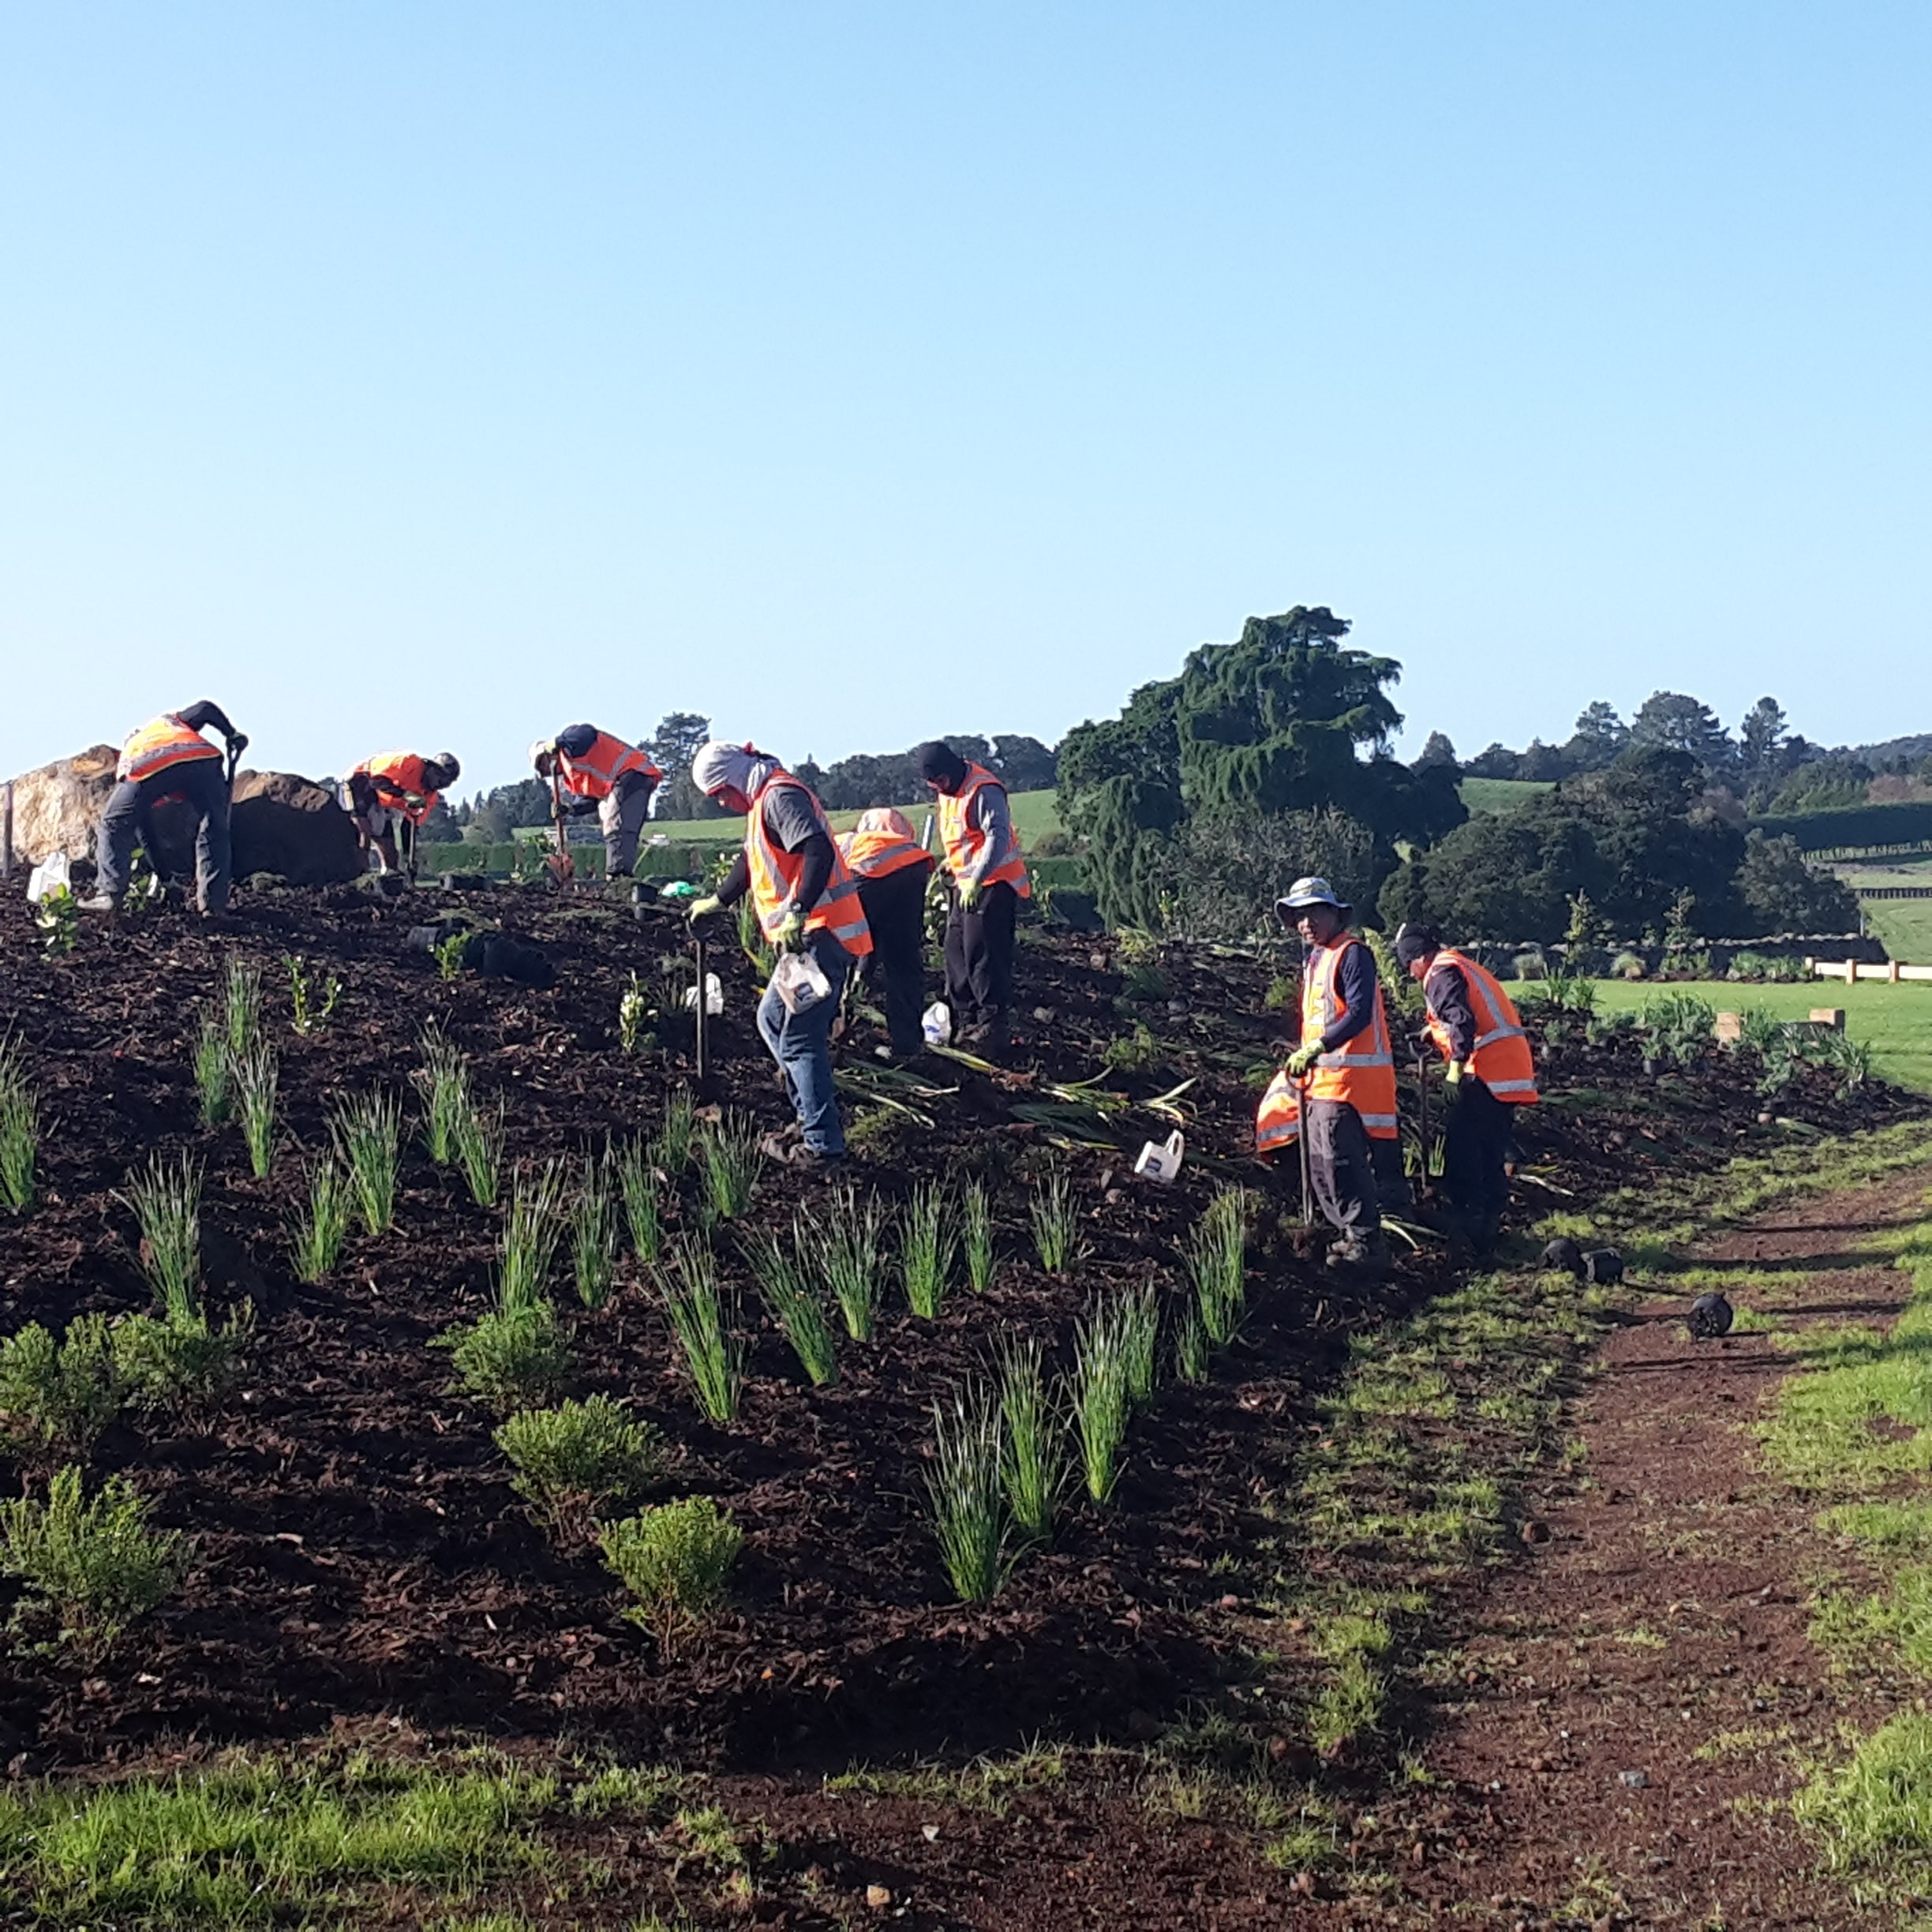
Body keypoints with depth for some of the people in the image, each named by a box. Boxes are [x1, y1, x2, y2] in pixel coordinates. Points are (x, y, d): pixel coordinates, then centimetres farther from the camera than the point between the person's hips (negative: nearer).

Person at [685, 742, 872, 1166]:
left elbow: (819, 851, -29)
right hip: (810, 937, 11)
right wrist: (716, 903, 47)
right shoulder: (765, 802, 20)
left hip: (820, 936, -11)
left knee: (800, 1040, -9)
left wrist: (797, 914, -37)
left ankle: (823, 1144, -7)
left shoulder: (780, 797, -13)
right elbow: (751, 862, 37)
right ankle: (816, 1117, 20)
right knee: (772, 1019, 19)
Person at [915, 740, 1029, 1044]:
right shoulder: (946, 792, 10)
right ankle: (964, 1017, 17)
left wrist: (976, 881, -34)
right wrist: (951, 863, 13)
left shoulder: (984, 791, -20)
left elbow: (998, 837, -28)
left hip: (993, 883, -10)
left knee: (981, 951, -11)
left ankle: (992, 1019, -3)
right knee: (956, 948, 10)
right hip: (966, 882, 10)